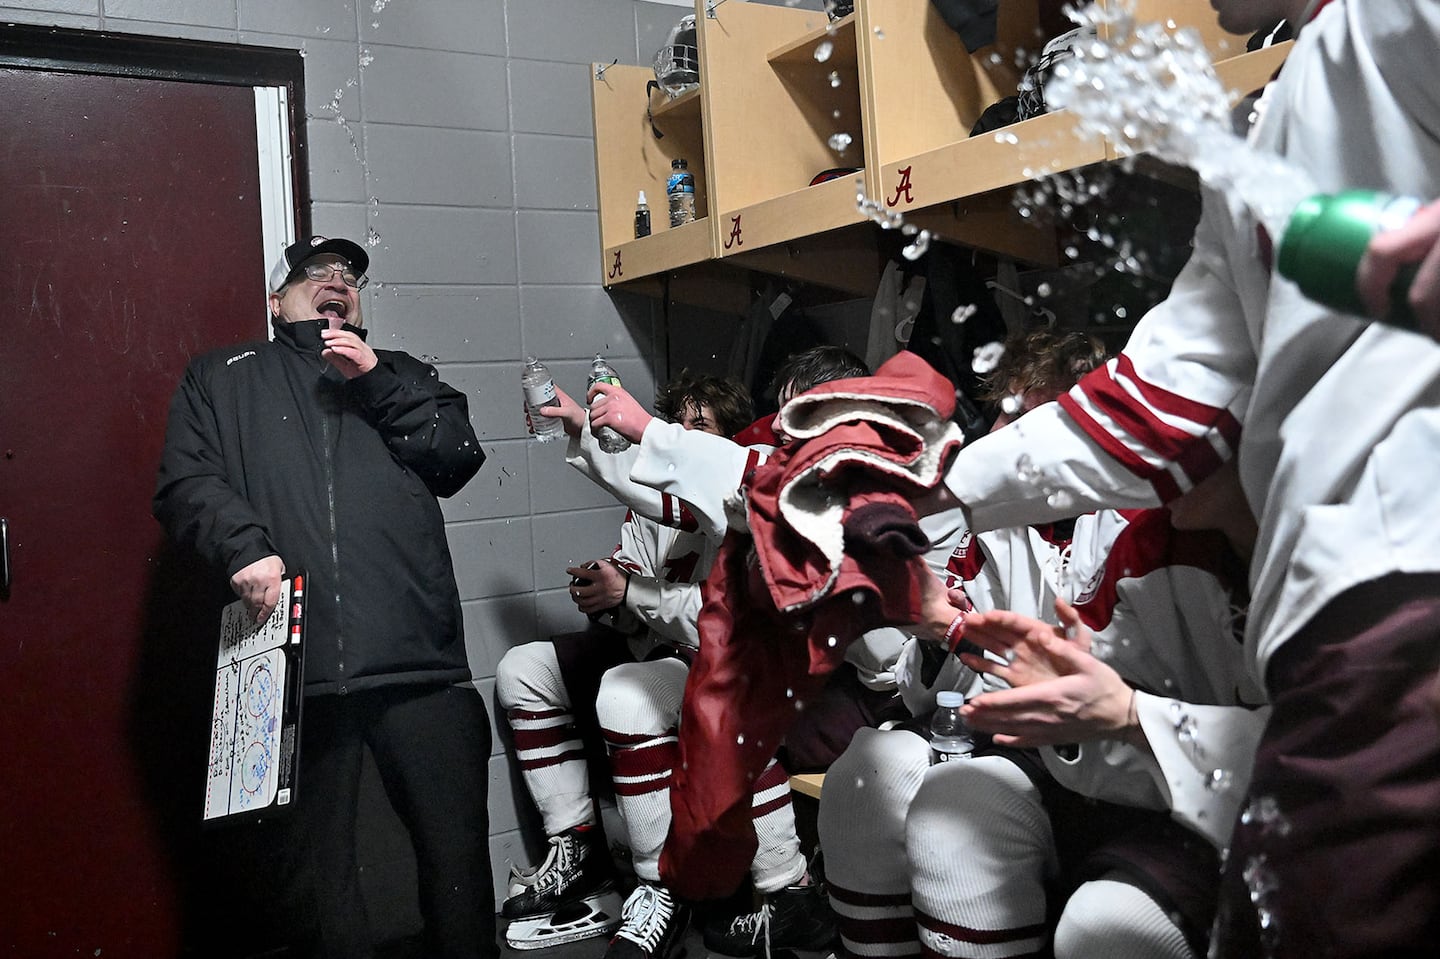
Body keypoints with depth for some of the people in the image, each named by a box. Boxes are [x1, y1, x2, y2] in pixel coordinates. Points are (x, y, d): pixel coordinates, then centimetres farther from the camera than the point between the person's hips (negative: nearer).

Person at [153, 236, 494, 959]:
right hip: (293, 658, 0)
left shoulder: (403, 375, 25)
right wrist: (245, 546, -11)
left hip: (418, 658, 1)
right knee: (318, 856, 6)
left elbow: (459, 459, 10)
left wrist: (377, 380, 2)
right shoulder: (221, 378, 22)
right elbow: (185, 483, 8)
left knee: (457, 842, -2)